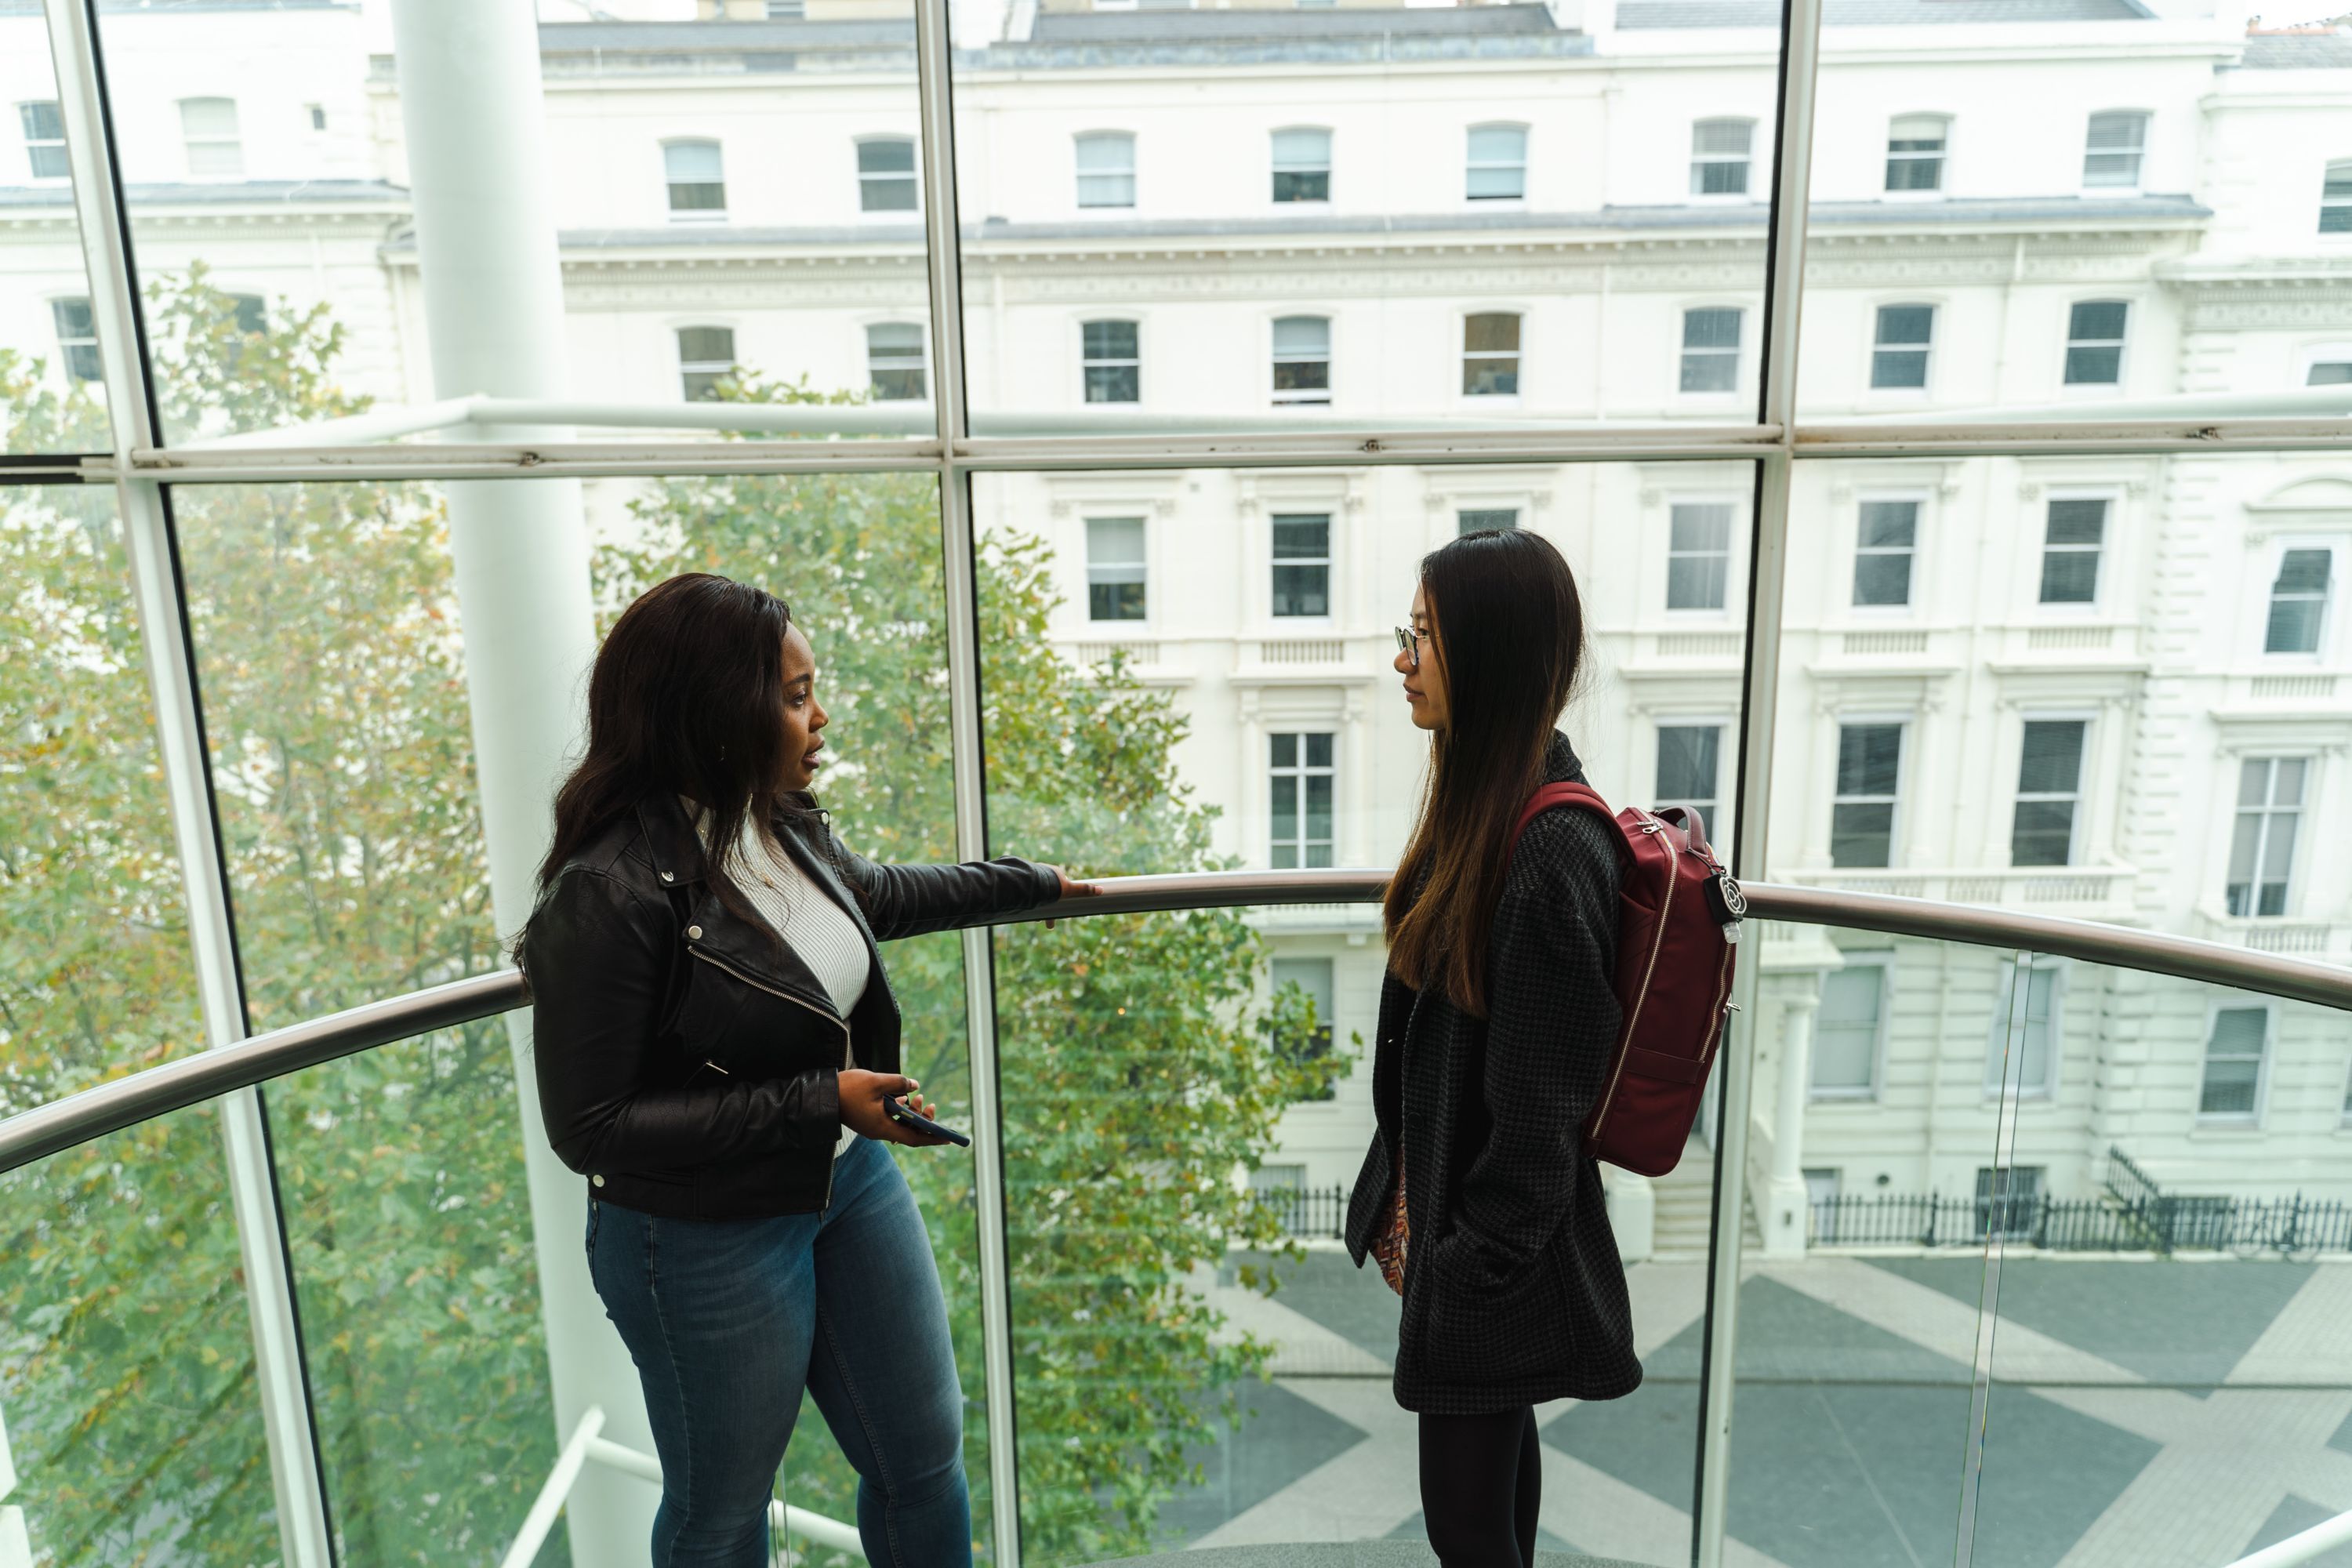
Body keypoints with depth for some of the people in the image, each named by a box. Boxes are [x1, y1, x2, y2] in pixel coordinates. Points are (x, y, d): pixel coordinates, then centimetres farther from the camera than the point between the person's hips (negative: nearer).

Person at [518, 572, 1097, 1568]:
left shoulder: (783, 823, -7)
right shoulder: (608, 896, -28)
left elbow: (870, 895, 16)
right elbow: (588, 1128, -23)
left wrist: (1029, 884, 26)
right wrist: (815, 1101, -26)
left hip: (848, 1178, 7)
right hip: (708, 1241, -7)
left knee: (924, 1452, 21)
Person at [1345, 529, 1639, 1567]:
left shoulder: (1552, 852, -28)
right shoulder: (1488, 798, 2)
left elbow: (1538, 1107, -23)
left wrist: (1472, 1275, -16)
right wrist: (1416, 1214, 16)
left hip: (1492, 1252, -9)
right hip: (1443, 1196, 9)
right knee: (1499, 1454, 26)